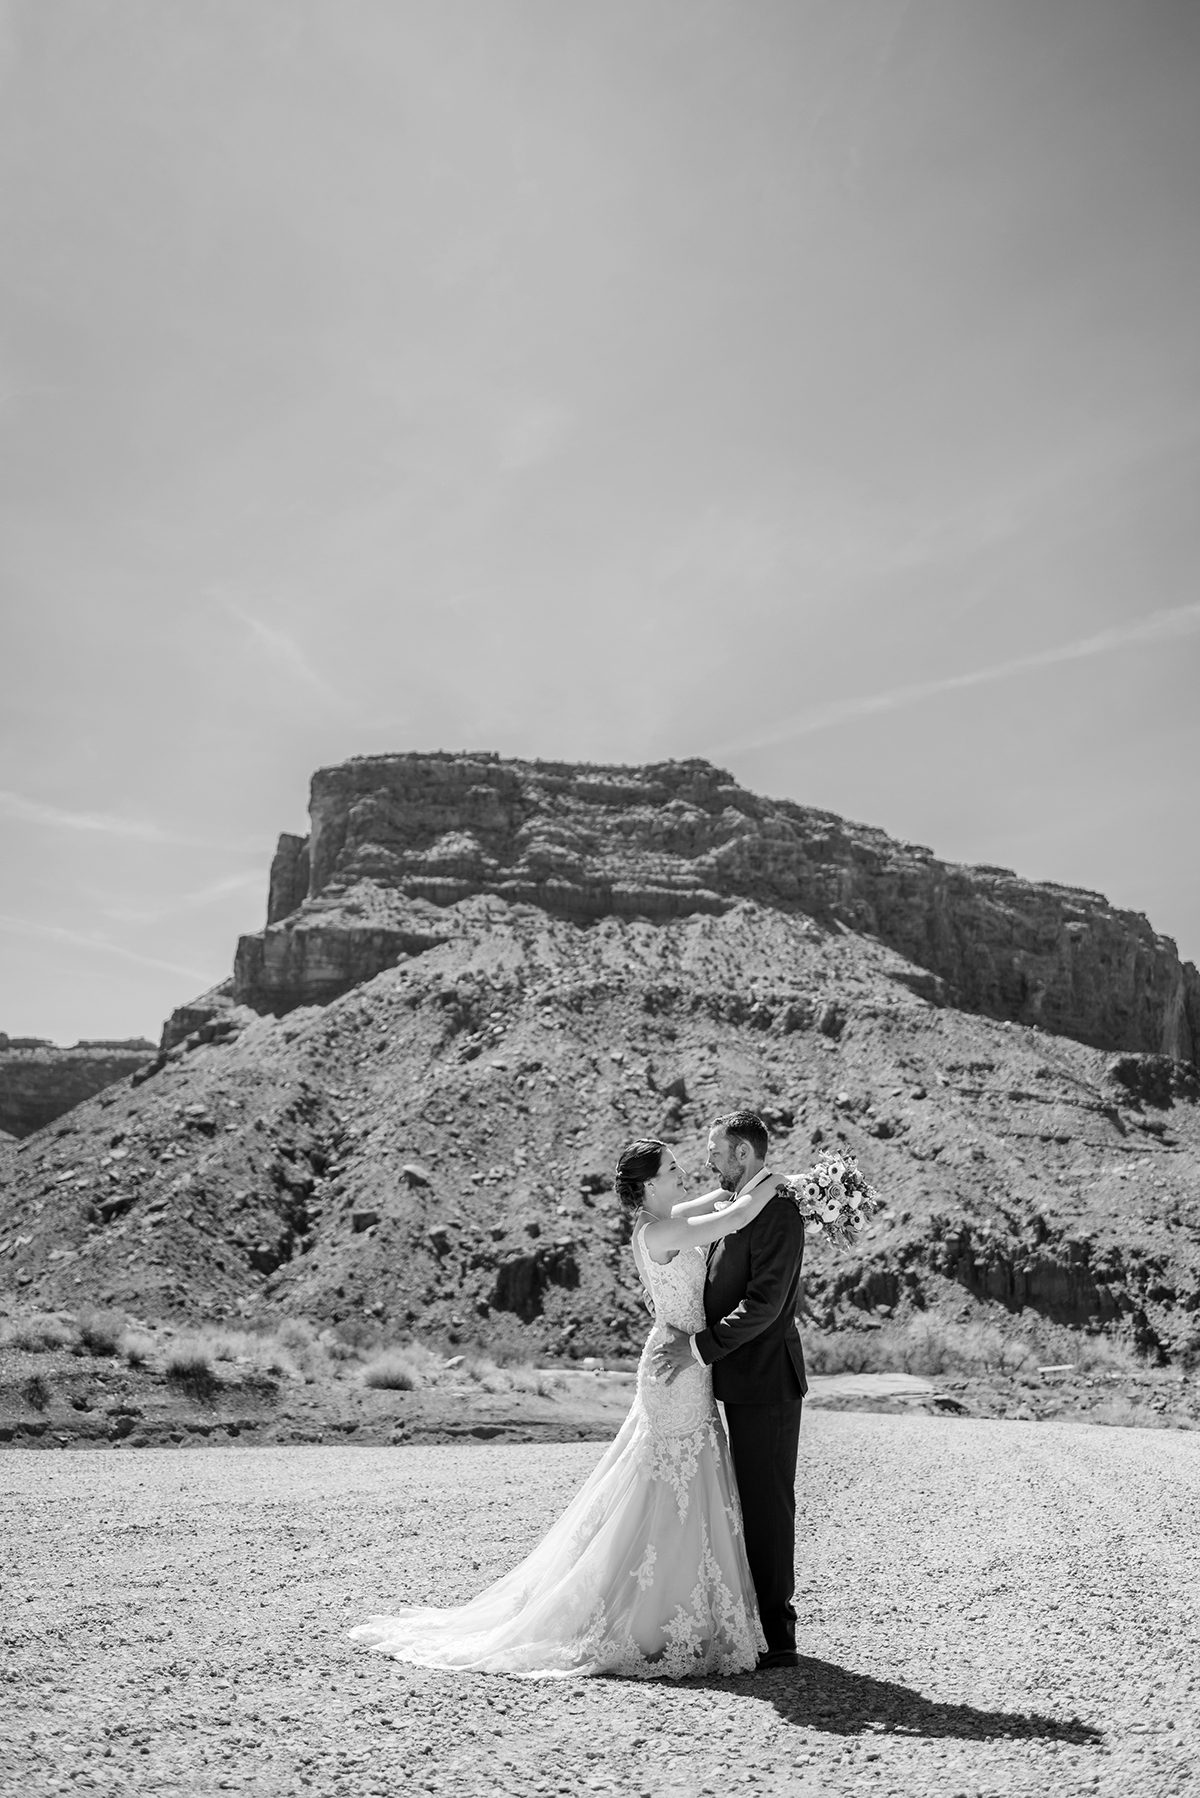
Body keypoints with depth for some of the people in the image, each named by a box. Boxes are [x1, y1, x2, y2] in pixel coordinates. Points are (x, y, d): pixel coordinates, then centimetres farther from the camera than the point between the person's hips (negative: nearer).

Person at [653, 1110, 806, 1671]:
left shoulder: (778, 1212, -16)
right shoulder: (740, 1210, 14)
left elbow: (764, 1303, -22)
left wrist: (700, 1347, -20)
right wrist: (693, 1341, 6)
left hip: (765, 1382, -9)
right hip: (743, 1380, 9)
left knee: (767, 1504, -2)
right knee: (753, 1503, 15)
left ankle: (776, 1638, 7)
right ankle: (761, 1620, 26)